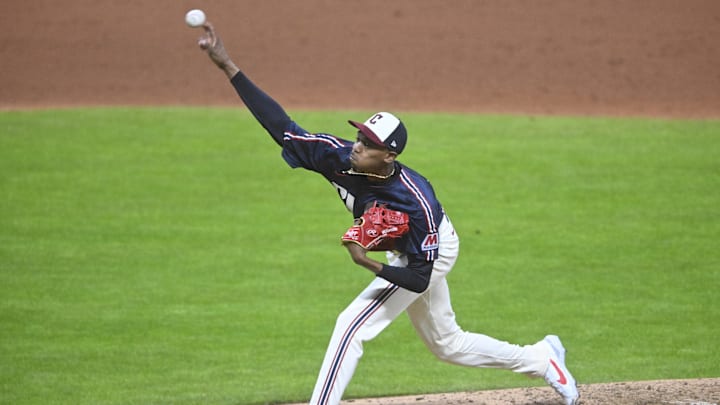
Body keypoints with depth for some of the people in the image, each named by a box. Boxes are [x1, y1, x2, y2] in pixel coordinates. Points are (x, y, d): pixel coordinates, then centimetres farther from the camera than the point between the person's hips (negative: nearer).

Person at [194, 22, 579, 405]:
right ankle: (541, 358, 40)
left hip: (433, 252, -7)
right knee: (446, 343, 23)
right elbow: (281, 126, -30)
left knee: (352, 325, -17)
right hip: (404, 251, 7)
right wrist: (227, 66, -38)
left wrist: (370, 264, -47)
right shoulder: (339, 157, -27)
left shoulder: (417, 202, -40)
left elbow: (419, 279, -32)